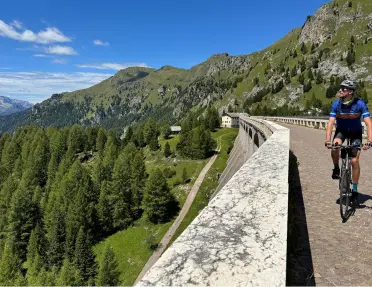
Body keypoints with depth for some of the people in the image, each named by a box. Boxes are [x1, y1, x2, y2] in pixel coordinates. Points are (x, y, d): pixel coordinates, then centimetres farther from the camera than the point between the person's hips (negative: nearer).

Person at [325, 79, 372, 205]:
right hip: (341, 130, 1)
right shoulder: (336, 104, -19)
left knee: (354, 161, -9)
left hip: (355, 132, -1)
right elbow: (330, 123, -24)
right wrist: (327, 140, -37)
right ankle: (336, 169, -1)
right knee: (334, 148, -32)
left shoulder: (360, 104, -23)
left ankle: (354, 190, 6)